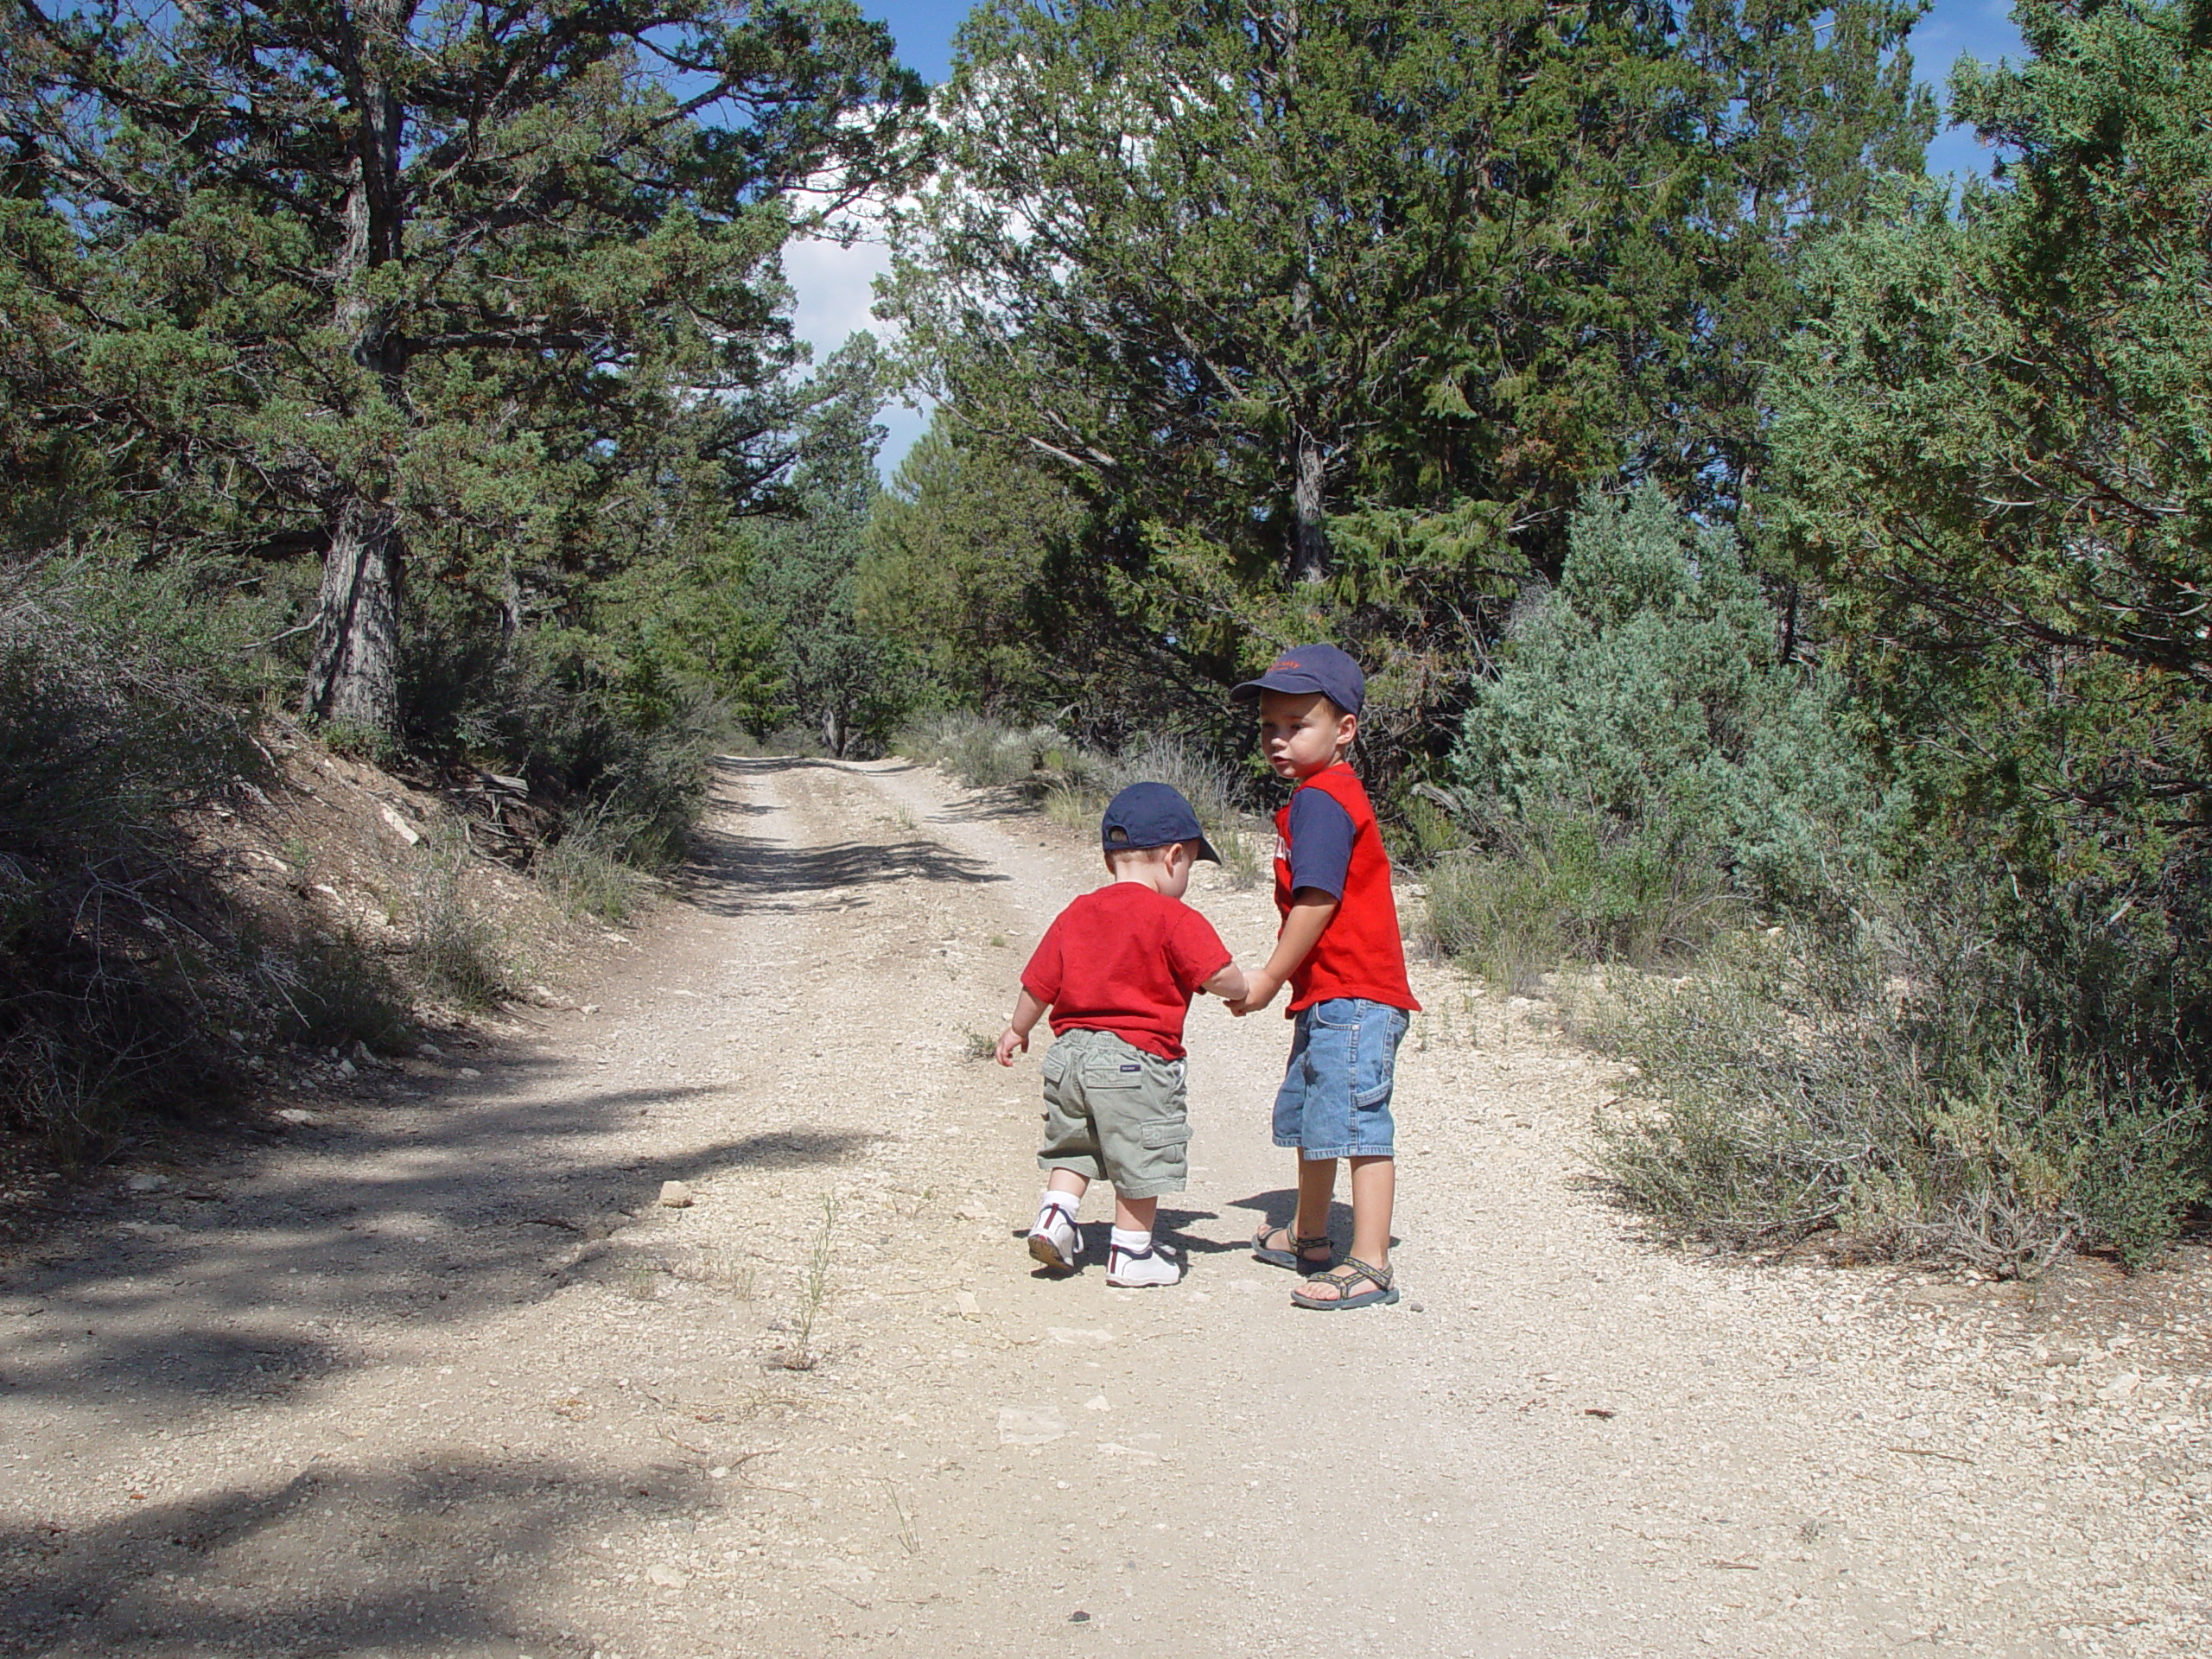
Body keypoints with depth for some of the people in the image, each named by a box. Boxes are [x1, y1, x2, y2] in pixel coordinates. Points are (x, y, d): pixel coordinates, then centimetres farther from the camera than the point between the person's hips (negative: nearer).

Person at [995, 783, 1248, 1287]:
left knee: (1073, 1146, 23)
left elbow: (1039, 984, 14)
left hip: (1070, 1051, 6)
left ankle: (1055, 1216, 11)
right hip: (1138, 1057, -6)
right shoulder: (1175, 919, -10)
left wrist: (1017, 1030, 29)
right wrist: (1242, 992, 7)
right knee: (1142, 1157, 5)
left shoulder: (1074, 915, 9)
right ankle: (1132, 1253, 12)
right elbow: (1221, 977, -15)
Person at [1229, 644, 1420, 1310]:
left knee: (1356, 1125, -12)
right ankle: (1308, 1238, 37)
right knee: (1309, 1119, 22)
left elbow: (1317, 903, -21)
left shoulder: (1320, 801, -15)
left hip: (1351, 998, -12)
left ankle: (1370, 1267, -11)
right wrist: (1283, 978, 18)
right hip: (1330, 999, 12)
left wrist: (1269, 979, -14)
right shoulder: (1327, 796, 17)